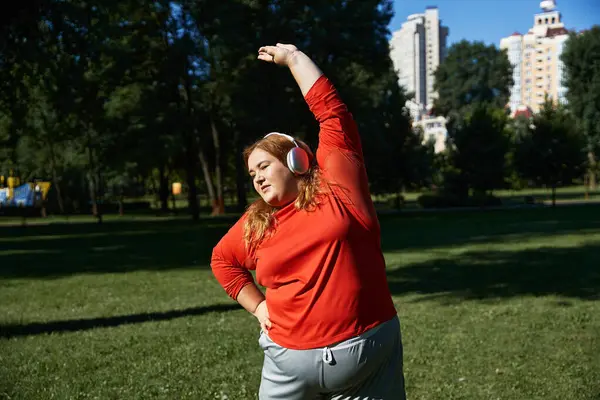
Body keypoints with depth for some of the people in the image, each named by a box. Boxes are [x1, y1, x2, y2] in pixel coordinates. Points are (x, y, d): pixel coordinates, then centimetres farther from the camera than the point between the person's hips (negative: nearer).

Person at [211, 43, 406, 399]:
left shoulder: (338, 184, -3)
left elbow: (332, 110, -5)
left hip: (368, 353, -3)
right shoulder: (255, 224, 6)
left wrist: (293, 57, 2)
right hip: (289, 362, 3)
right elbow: (222, 259, 24)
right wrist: (257, 306, 14)